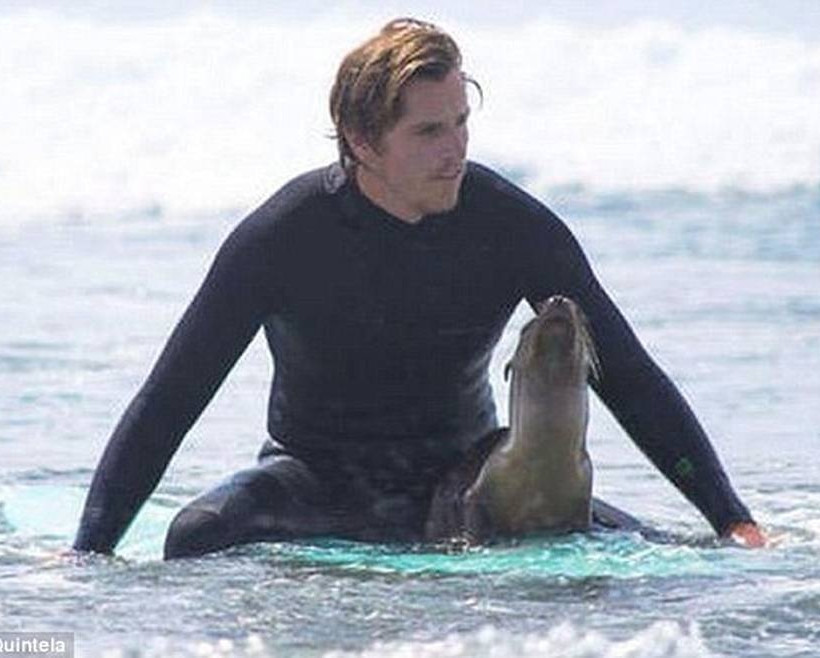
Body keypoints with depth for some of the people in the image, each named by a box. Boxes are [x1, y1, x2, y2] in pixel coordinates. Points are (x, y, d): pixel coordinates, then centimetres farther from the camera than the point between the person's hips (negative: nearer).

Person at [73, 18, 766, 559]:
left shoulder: (514, 228, -13)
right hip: (313, 479, -2)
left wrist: (733, 521, -11)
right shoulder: (281, 237, -18)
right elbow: (165, 404, -15)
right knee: (199, 536, -34)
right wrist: (87, 557, -24)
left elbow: (629, 378, -4)